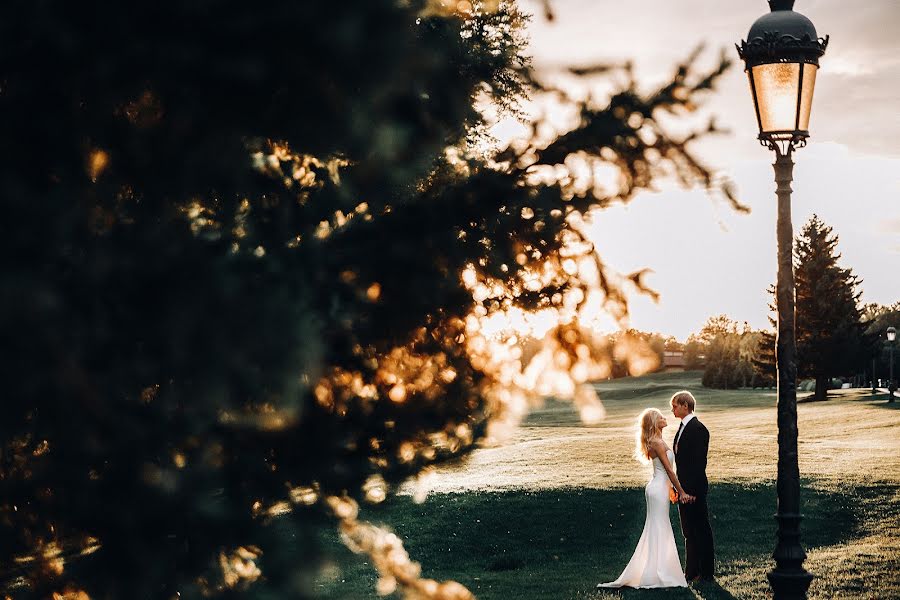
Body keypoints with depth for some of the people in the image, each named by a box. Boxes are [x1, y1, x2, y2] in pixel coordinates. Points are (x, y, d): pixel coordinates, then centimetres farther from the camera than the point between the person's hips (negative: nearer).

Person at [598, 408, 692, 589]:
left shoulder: (657, 442, 13)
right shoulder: (657, 443, -17)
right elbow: (669, 469, -16)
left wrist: (672, 489, 21)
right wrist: (682, 492, -13)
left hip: (659, 487, 9)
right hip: (658, 490, -9)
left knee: (658, 530, 13)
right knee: (658, 530, -5)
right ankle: (655, 574, -1)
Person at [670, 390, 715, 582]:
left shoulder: (698, 429, -16)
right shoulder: (683, 427, 13)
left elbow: (699, 462, -20)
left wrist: (691, 490, -22)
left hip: (694, 487, -10)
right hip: (684, 488, 10)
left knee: (701, 530, 0)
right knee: (689, 531, 14)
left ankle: (706, 573, 7)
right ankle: (692, 571, 21)